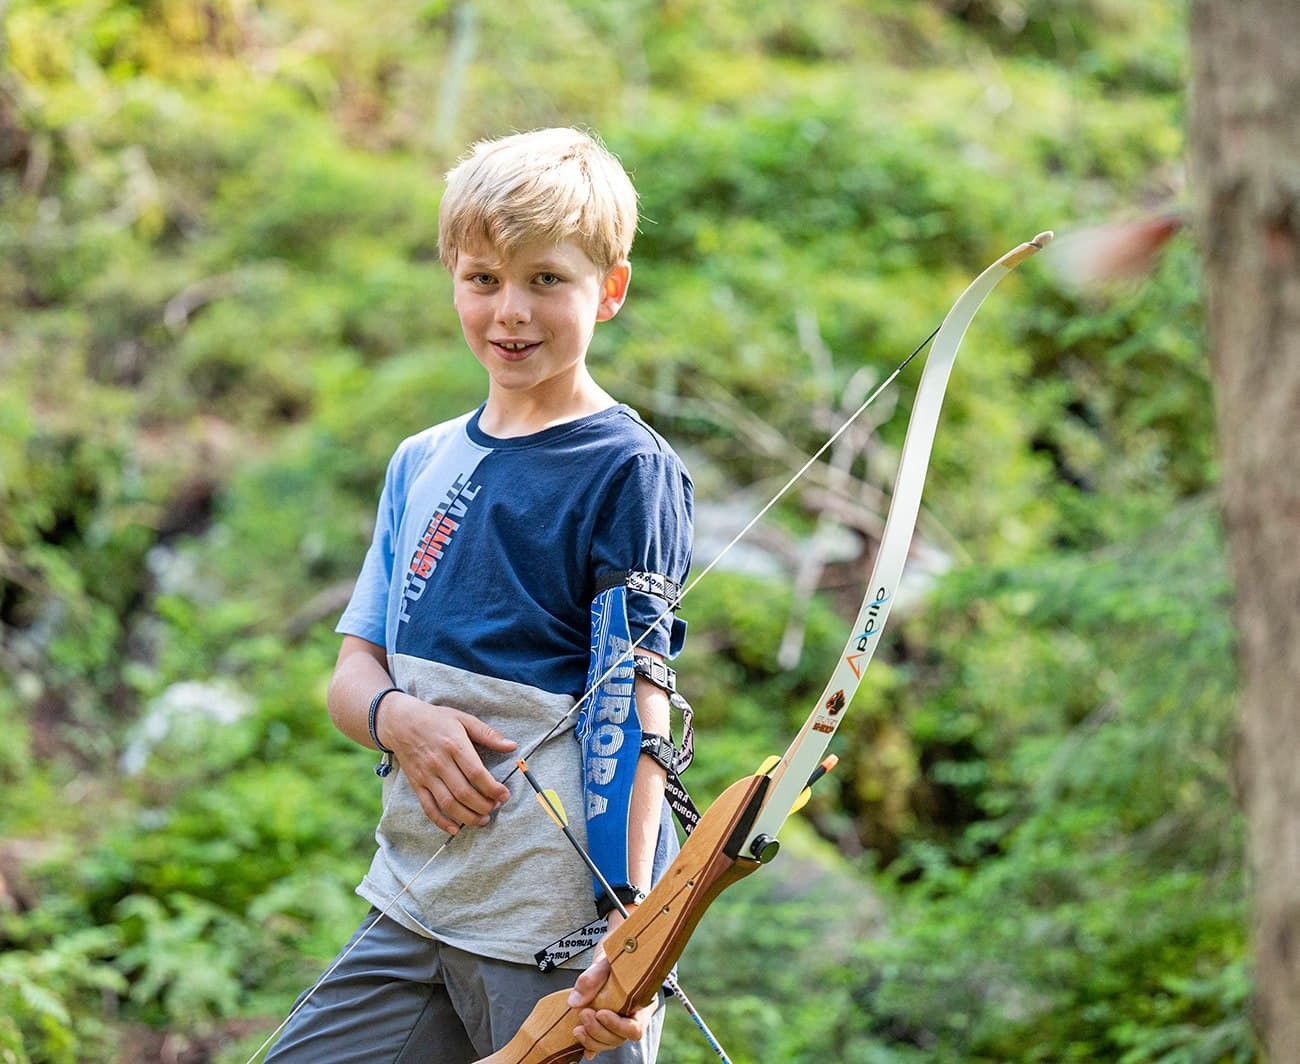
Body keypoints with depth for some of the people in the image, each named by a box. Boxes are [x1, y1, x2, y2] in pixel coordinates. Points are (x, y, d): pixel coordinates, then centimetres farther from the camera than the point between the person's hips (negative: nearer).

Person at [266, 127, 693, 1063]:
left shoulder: (631, 471, -7)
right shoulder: (421, 463, 12)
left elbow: (635, 707, -13)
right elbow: (353, 667, 14)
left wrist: (627, 922, -22)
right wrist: (398, 718, -10)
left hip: (561, 921, -6)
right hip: (415, 906, 6)